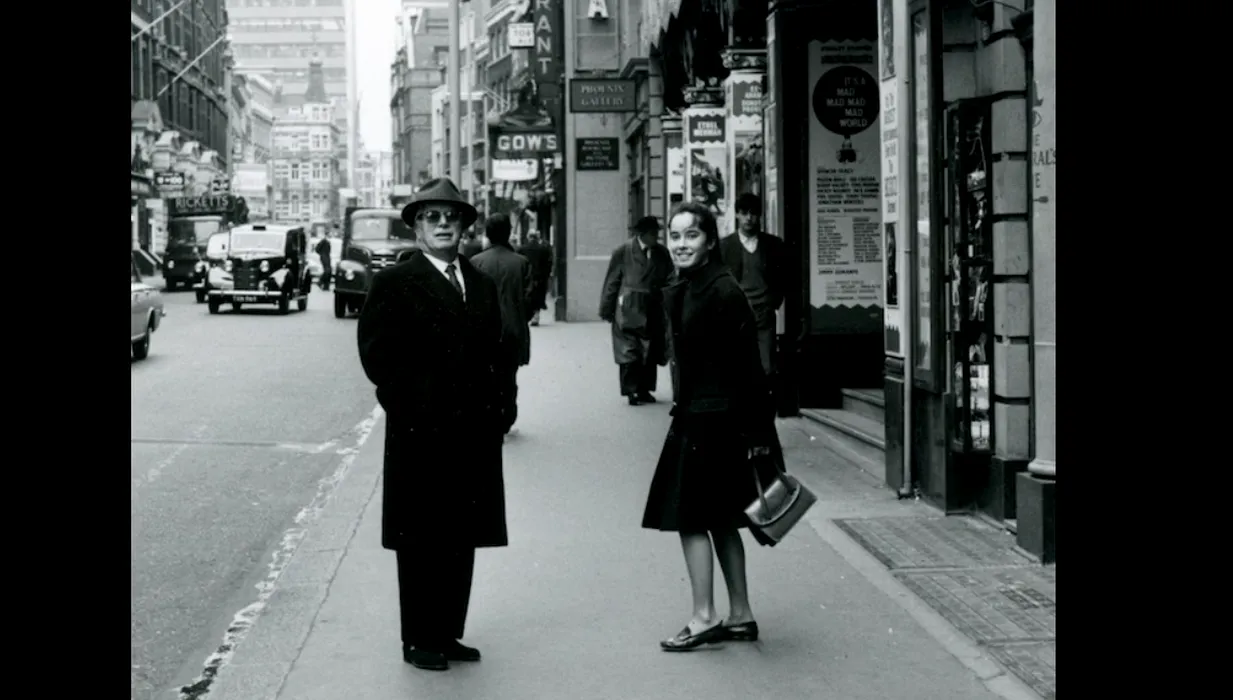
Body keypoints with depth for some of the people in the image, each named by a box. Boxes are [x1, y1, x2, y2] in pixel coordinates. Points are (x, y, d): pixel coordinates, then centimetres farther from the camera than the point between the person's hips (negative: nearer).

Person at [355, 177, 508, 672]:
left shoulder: (483, 286, 14)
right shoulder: (394, 284, -4)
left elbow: (492, 353, 16)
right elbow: (377, 355, -9)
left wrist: (492, 414, 5)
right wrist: (418, 404, -12)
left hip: (474, 433, 6)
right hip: (420, 435, -6)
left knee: (462, 539, 11)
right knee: (420, 541, 3)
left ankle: (448, 633, 21)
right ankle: (419, 640, 12)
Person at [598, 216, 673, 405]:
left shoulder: (662, 253, 3)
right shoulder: (623, 252, -7)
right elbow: (612, 282, -3)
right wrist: (607, 310, -2)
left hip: (653, 311, 4)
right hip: (629, 311, -4)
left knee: (651, 353, 8)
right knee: (629, 352, -2)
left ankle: (644, 389, 18)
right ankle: (631, 391, 4)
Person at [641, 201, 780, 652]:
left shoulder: (723, 291, -15)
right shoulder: (677, 292, 10)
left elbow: (747, 366, -17)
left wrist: (756, 433, -18)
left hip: (713, 420, -9)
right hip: (693, 416, 9)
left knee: (692, 517, -4)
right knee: (721, 519, 13)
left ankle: (705, 619, 2)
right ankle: (740, 616, 21)